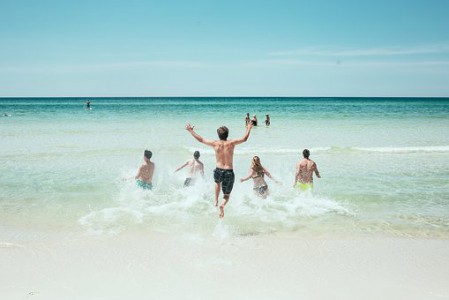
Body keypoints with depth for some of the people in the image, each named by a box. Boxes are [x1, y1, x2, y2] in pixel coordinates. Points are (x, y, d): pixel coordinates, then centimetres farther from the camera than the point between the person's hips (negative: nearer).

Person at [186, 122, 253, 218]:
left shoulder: (215, 144, -4)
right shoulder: (231, 143, -6)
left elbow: (200, 139, 5)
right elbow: (244, 139, 5)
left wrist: (190, 130, 16)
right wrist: (249, 128, 19)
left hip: (218, 171, 1)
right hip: (229, 172, -1)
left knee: (217, 182, 39)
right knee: (226, 195, 14)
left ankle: (216, 201, 29)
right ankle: (222, 204, -19)